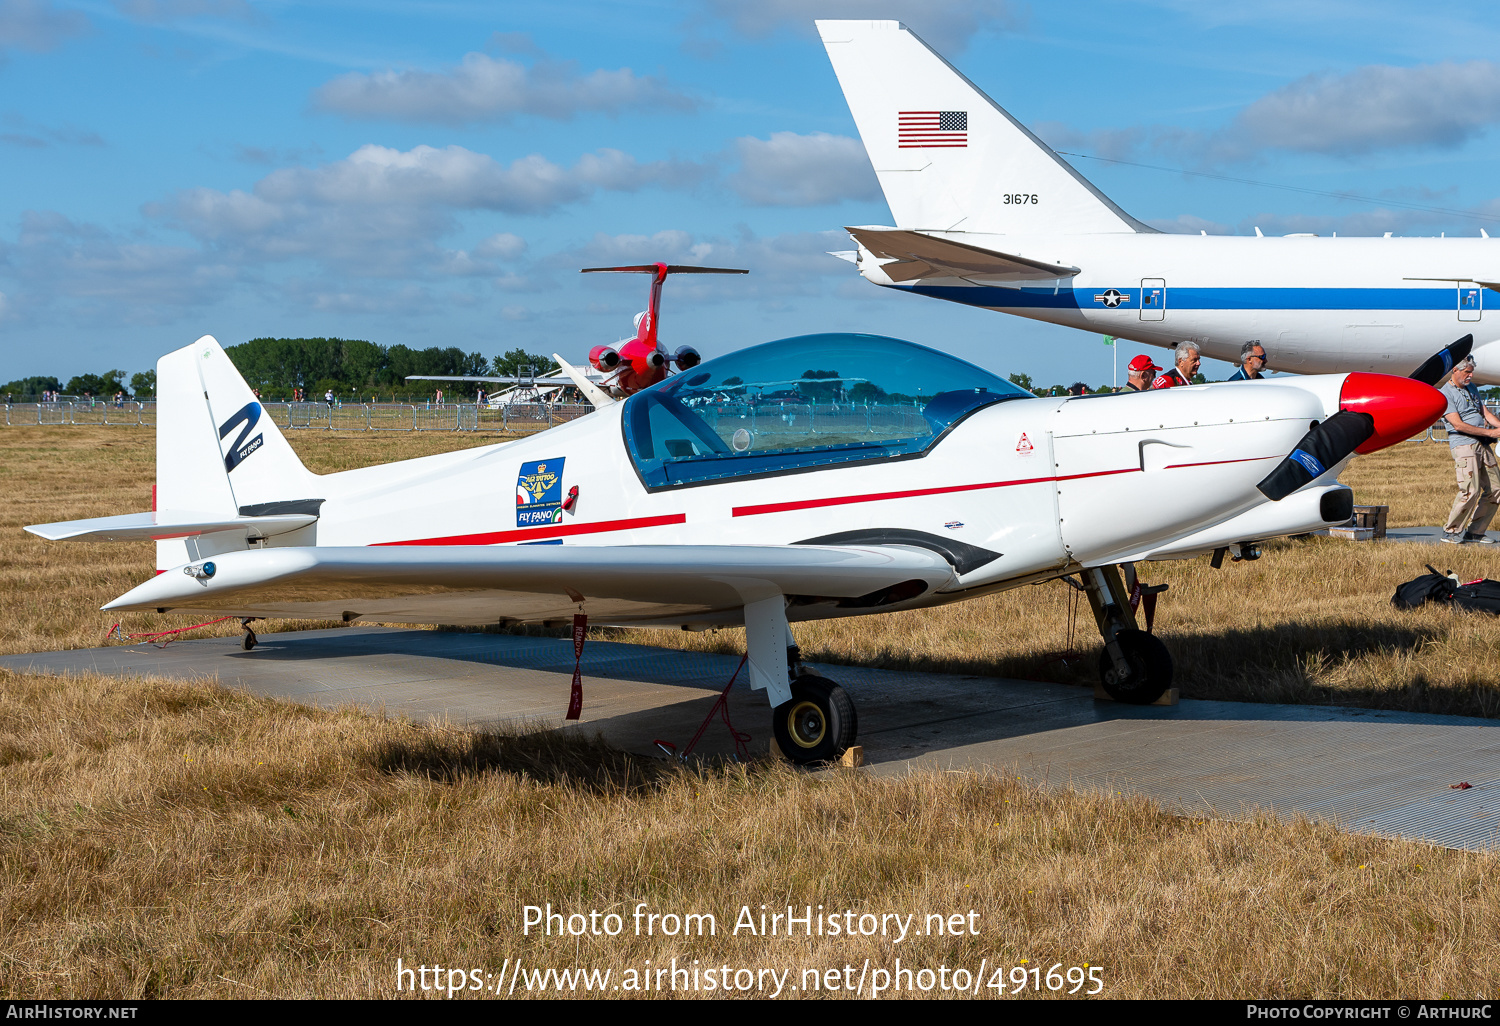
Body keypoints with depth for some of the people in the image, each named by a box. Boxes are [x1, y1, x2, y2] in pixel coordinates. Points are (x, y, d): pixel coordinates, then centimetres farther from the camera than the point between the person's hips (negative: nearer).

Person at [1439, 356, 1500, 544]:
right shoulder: (1445, 395, -6)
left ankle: (1475, 531, 12)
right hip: (1463, 445, -8)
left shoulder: (1471, 388, 20)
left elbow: (1485, 413, 21)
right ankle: (1451, 532, -5)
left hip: (1483, 445, 8)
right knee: (1470, 490, -18)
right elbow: (1458, 425, -15)